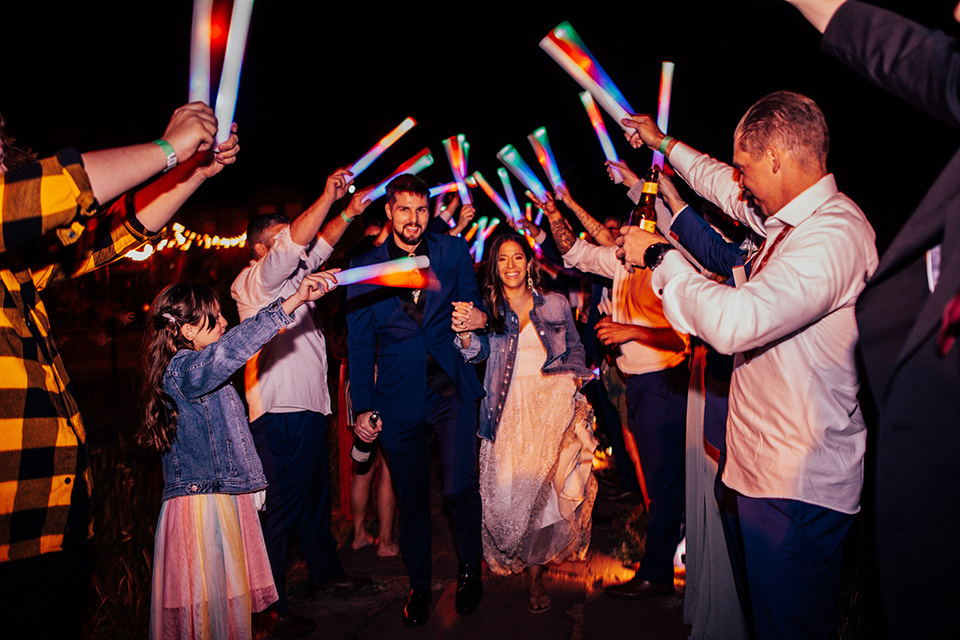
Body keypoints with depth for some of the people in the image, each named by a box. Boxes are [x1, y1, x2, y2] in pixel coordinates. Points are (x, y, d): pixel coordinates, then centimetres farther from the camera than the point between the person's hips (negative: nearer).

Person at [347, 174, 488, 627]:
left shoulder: (454, 252, 4)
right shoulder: (364, 268, 3)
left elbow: (472, 305, 12)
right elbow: (359, 345, 6)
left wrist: (476, 318, -13)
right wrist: (363, 407, 2)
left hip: (453, 390, 0)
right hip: (399, 399, 1)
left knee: (460, 489, -7)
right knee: (410, 498, 10)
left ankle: (469, 571, 21)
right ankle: (419, 585, 31)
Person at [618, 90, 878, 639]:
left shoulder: (834, 236, -23)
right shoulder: (799, 217, 9)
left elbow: (734, 321, -34)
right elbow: (729, 190, 29)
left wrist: (661, 256, -19)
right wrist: (665, 143, 39)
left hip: (795, 490, -10)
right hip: (770, 470, 10)